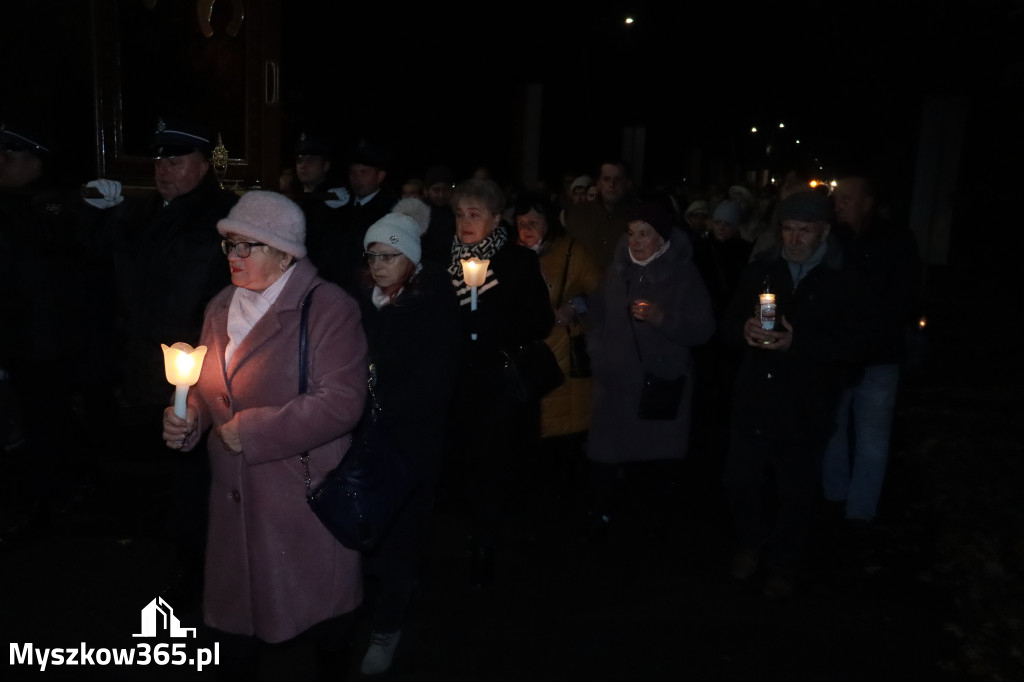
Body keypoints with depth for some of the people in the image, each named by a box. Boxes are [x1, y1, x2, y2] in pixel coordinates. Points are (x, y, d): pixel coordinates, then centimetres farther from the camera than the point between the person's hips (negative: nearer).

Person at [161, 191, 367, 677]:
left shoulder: (329, 308, -14)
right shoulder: (221, 307, 10)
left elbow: (341, 401, -22)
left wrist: (251, 433, -20)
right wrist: (189, 417, -3)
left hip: (303, 490, -6)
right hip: (234, 490, 6)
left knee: (313, 605, 10)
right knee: (235, 601, 17)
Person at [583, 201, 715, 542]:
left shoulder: (683, 274, -4)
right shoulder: (618, 268, 6)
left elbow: (703, 329, -10)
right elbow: (599, 315, 17)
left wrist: (662, 318, -22)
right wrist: (597, 355, 10)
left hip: (663, 382, -2)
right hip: (615, 379, 3)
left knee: (657, 450, 7)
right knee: (606, 449, 0)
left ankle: (657, 510, 31)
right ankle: (603, 512, 20)